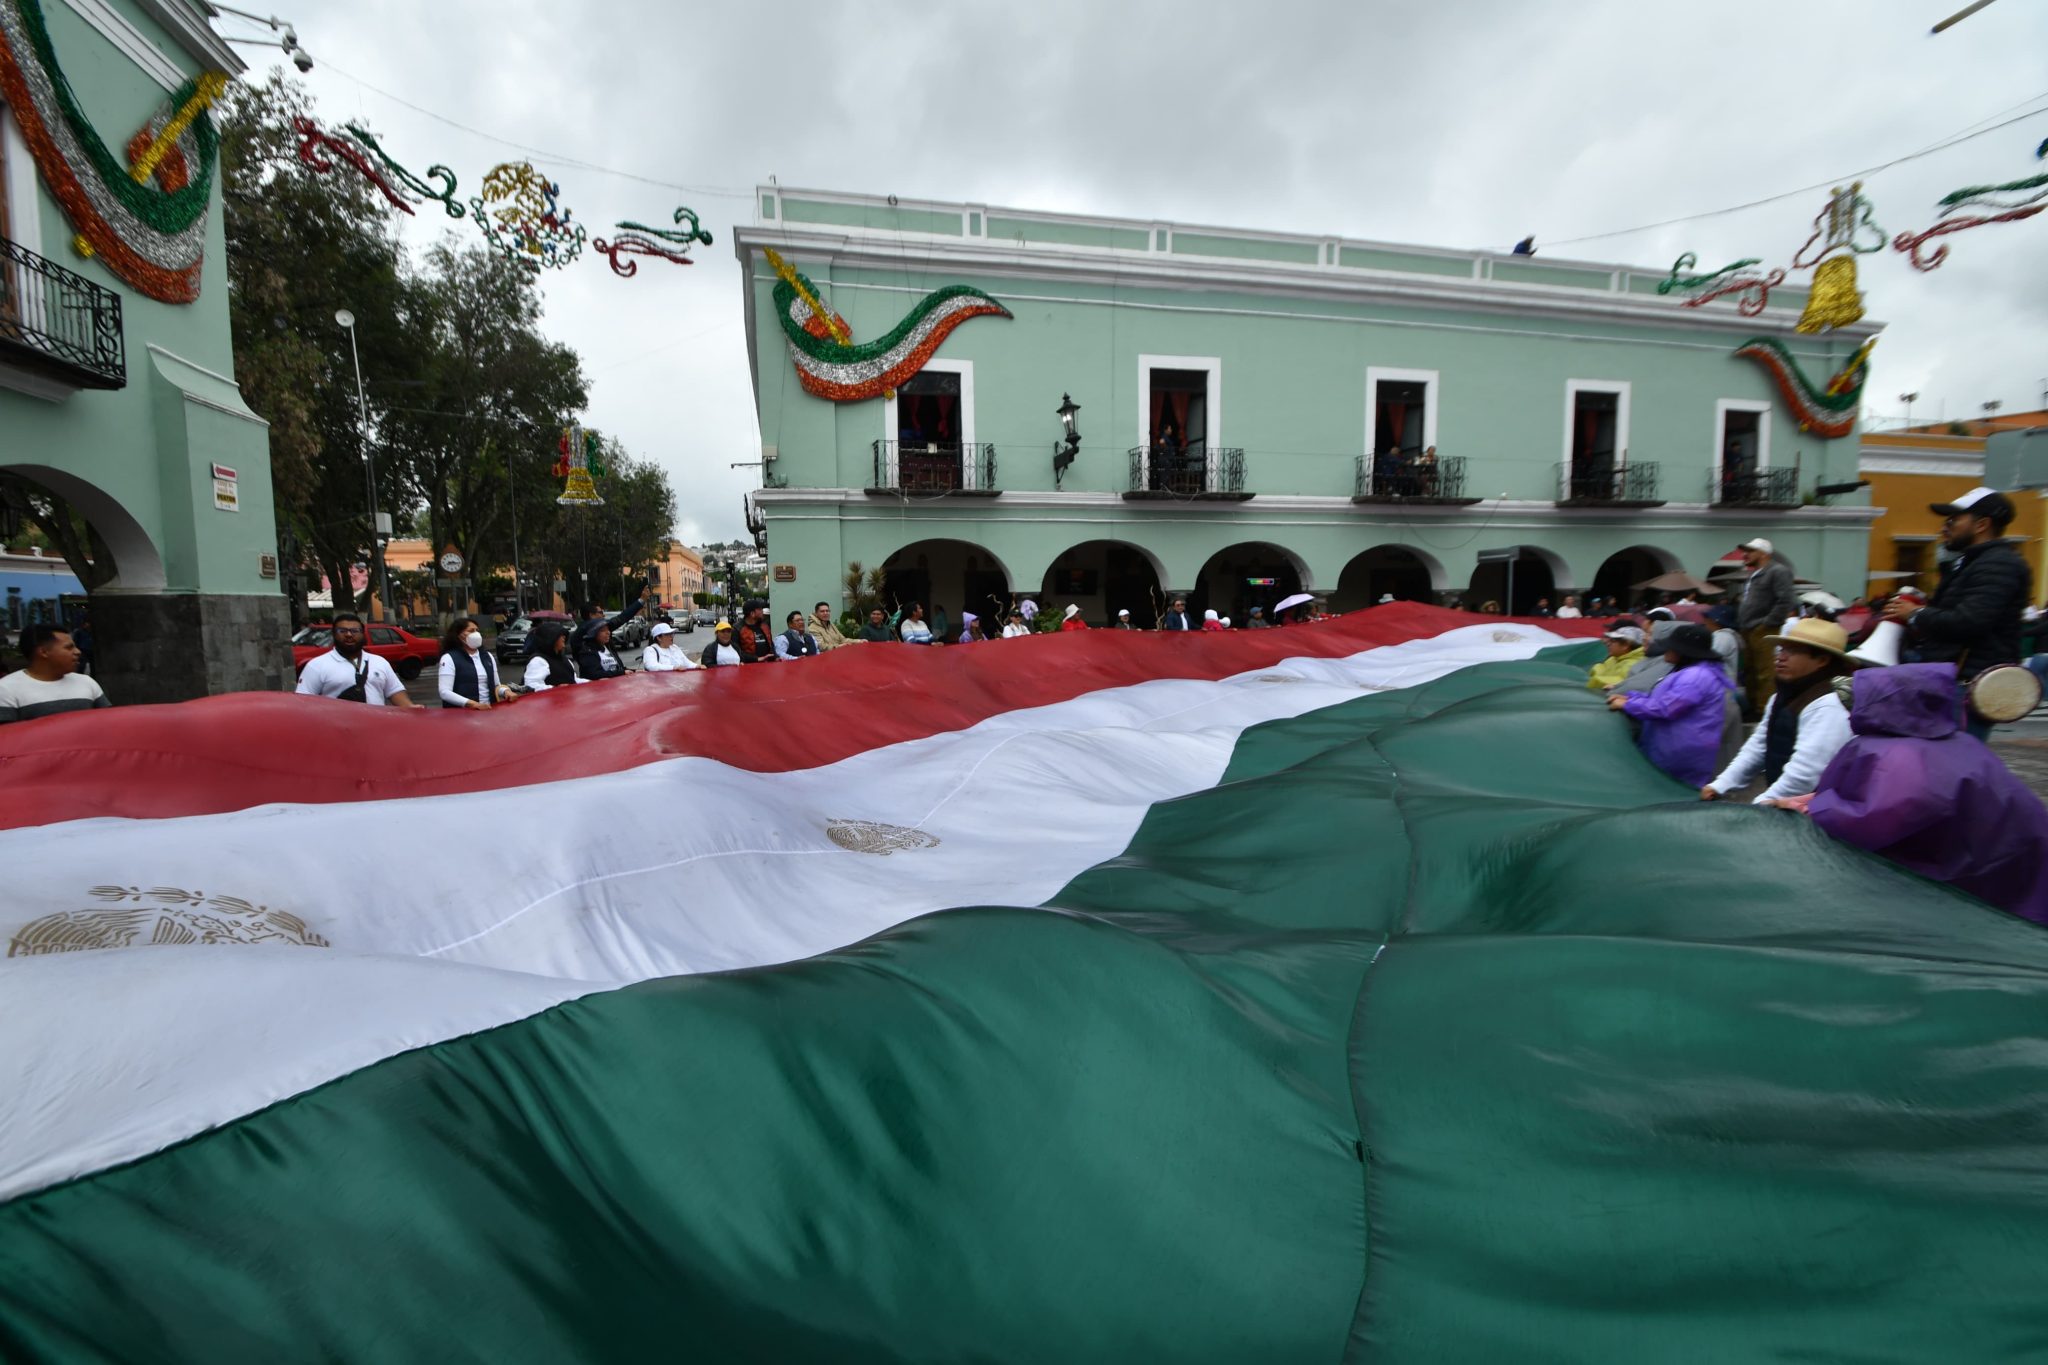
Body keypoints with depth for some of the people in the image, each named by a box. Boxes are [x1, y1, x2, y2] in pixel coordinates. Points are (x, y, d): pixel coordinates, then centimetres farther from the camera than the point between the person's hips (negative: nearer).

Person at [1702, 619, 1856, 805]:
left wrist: (1758, 807, -20)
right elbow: (1758, 747, 13)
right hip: (1778, 804, 7)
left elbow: (1804, 774, -22)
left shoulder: (1826, 708, -16)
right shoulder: (1780, 698, 11)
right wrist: (1720, 786, 4)